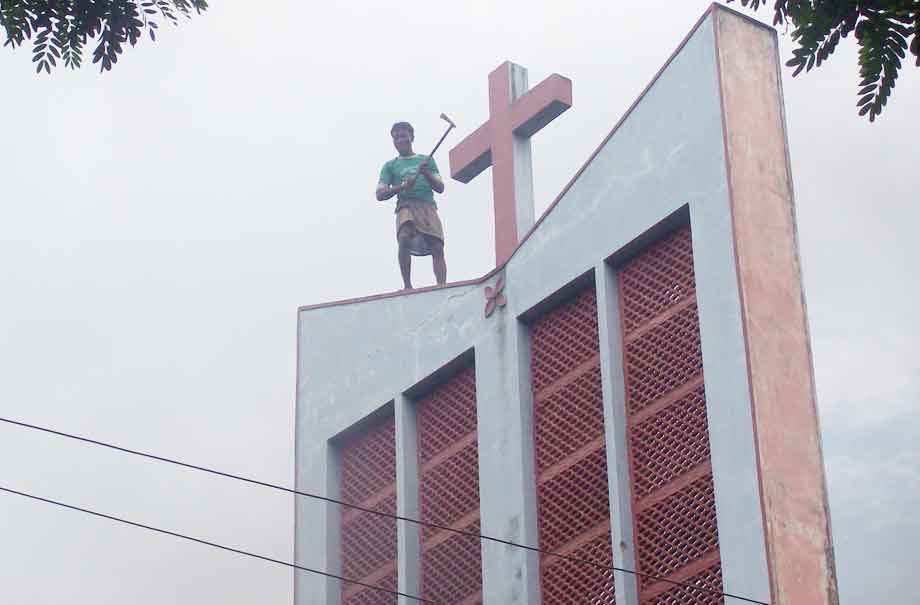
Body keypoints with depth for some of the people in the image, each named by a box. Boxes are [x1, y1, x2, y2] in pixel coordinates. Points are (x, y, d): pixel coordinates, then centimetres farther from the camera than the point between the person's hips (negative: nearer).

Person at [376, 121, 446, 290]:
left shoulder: (426, 160, 23)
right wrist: (402, 186, -8)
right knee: (404, 237, -32)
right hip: (406, 206, -2)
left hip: (428, 206, 2)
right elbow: (380, 194, 9)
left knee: (437, 247, -18)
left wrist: (426, 173, -3)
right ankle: (407, 285, -31)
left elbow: (440, 188, 15)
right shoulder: (390, 166, 20)